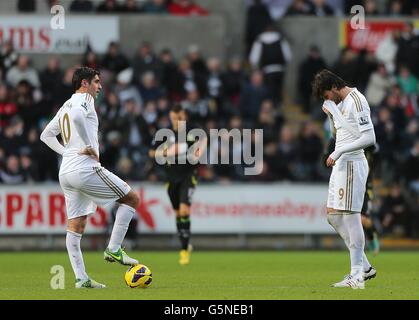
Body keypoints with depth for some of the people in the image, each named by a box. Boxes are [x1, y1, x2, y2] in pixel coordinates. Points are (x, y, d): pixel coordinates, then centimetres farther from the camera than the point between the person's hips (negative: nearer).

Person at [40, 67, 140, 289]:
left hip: (66, 171, 9)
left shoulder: (65, 106, 23)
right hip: (85, 168, -9)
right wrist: (90, 147, -19)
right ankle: (114, 249, -4)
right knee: (131, 199, 2)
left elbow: (46, 135, 29)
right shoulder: (84, 99, -4)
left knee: (76, 226, 6)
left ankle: (81, 278, 2)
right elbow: (77, 116, -27)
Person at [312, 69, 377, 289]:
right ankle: (364, 267, 12)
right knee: (333, 215, 9)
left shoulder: (357, 101, -14)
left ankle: (357, 275, -12)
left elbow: (369, 138, -21)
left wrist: (338, 152, -20)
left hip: (352, 164, -10)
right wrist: (331, 113, 12)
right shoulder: (341, 102, 17)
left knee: (350, 214, -12)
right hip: (341, 164, 10)